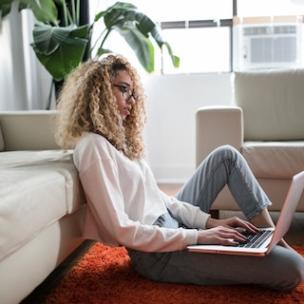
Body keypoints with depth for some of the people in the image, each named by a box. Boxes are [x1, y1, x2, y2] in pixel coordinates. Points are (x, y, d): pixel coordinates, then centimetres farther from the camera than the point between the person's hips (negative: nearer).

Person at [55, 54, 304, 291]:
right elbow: (121, 230, -23)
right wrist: (198, 236, -20)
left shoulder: (117, 137, 11)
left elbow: (156, 196, 10)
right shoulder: (93, 147, -18)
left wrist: (208, 221, 1)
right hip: (157, 252, -10)